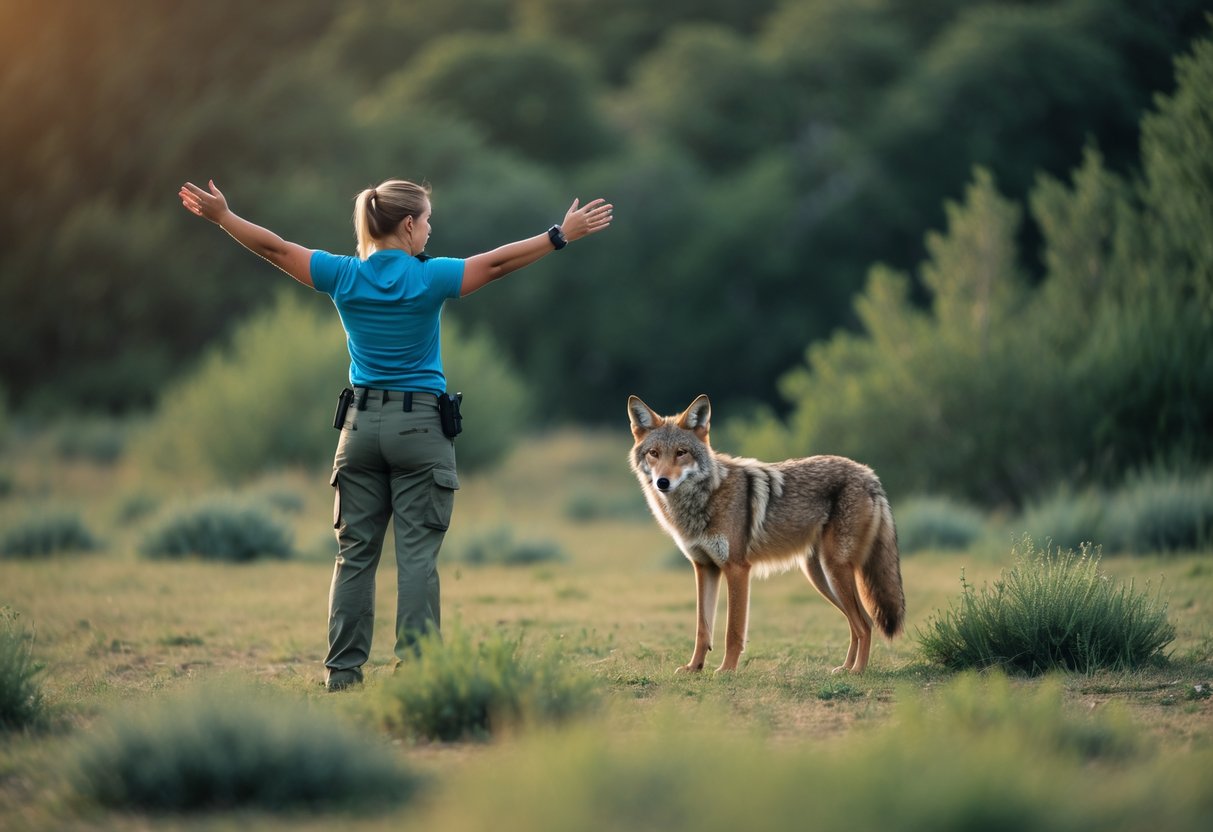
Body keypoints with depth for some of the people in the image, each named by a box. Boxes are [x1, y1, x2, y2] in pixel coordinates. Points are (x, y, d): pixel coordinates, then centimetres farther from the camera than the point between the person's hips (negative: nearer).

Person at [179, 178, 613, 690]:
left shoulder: (344, 277, 1)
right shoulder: (430, 278, -8)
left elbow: (275, 248, 8)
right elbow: (498, 263, -7)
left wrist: (221, 216, 19)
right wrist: (562, 235, -2)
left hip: (362, 424, 4)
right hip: (421, 427, -3)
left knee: (355, 553, 7)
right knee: (417, 556, -3)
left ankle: (343, 671, 7)